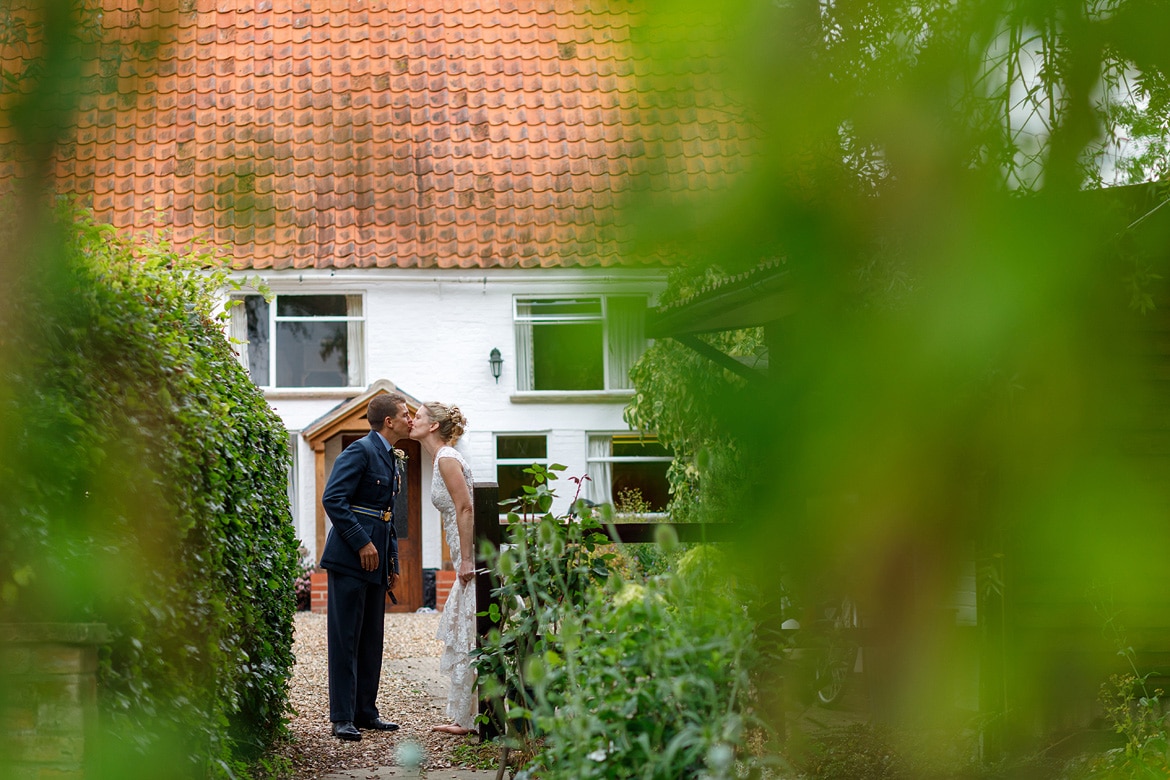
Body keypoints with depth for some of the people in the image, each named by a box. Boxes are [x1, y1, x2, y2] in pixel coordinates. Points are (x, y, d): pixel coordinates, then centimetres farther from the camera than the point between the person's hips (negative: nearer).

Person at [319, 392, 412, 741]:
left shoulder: (391, 460, 18)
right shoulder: (360, 451, -11)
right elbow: (333, 499, -19)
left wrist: (392, 561, 17)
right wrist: (362, 543, -19)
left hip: (376, 561, 9)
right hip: (350, 559, -9)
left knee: (372, 640, 10)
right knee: (346, 639, -5)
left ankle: (365, 712, 16)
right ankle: (342, 718, -3)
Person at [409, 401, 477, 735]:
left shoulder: (447, 458, -12)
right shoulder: (442, 459, 18)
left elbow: (466, 509, -18)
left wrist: (467, 561, -21)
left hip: (474, 555, -10)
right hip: (467, 556, 10)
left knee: (470, 639, -6)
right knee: (461, 637, 12)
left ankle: (469, 718, -2)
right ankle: (463, 715, 16)